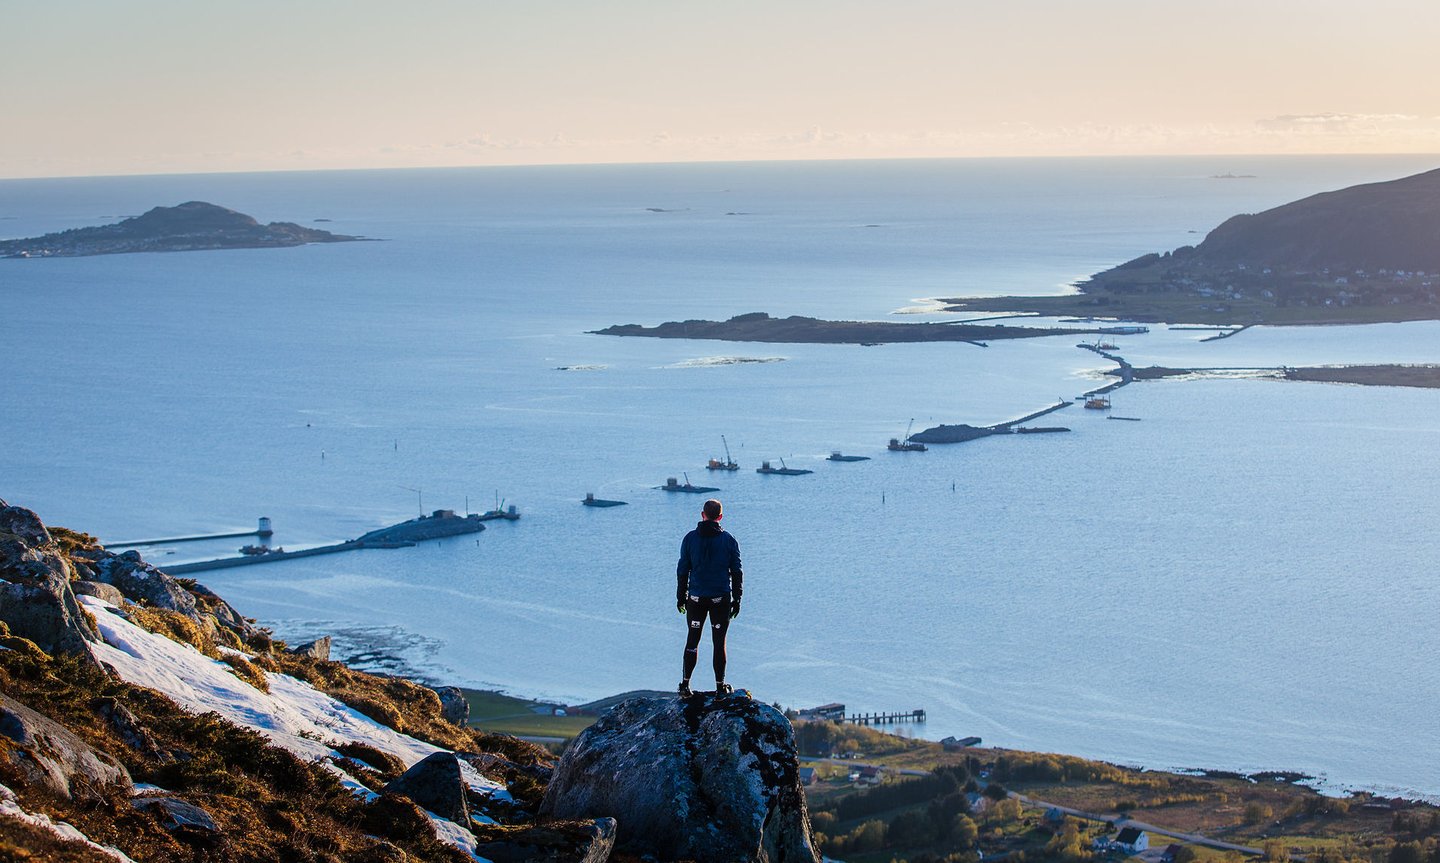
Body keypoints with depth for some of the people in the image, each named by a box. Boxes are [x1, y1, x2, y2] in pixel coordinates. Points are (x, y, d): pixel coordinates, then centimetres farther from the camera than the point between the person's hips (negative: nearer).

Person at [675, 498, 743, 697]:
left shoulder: (690, 538, -2)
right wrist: (737, 599, 9)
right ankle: (720, 686, 7)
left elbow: (682, 570, 2)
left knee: (692, 639, 11)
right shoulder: (729, 540, -2)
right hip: (721, 598, -1)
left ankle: (685, 685, 10)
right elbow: (736, 572, 1)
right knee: (719, 642, 5)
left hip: (696, 598, 1)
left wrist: (681, 597, 11)